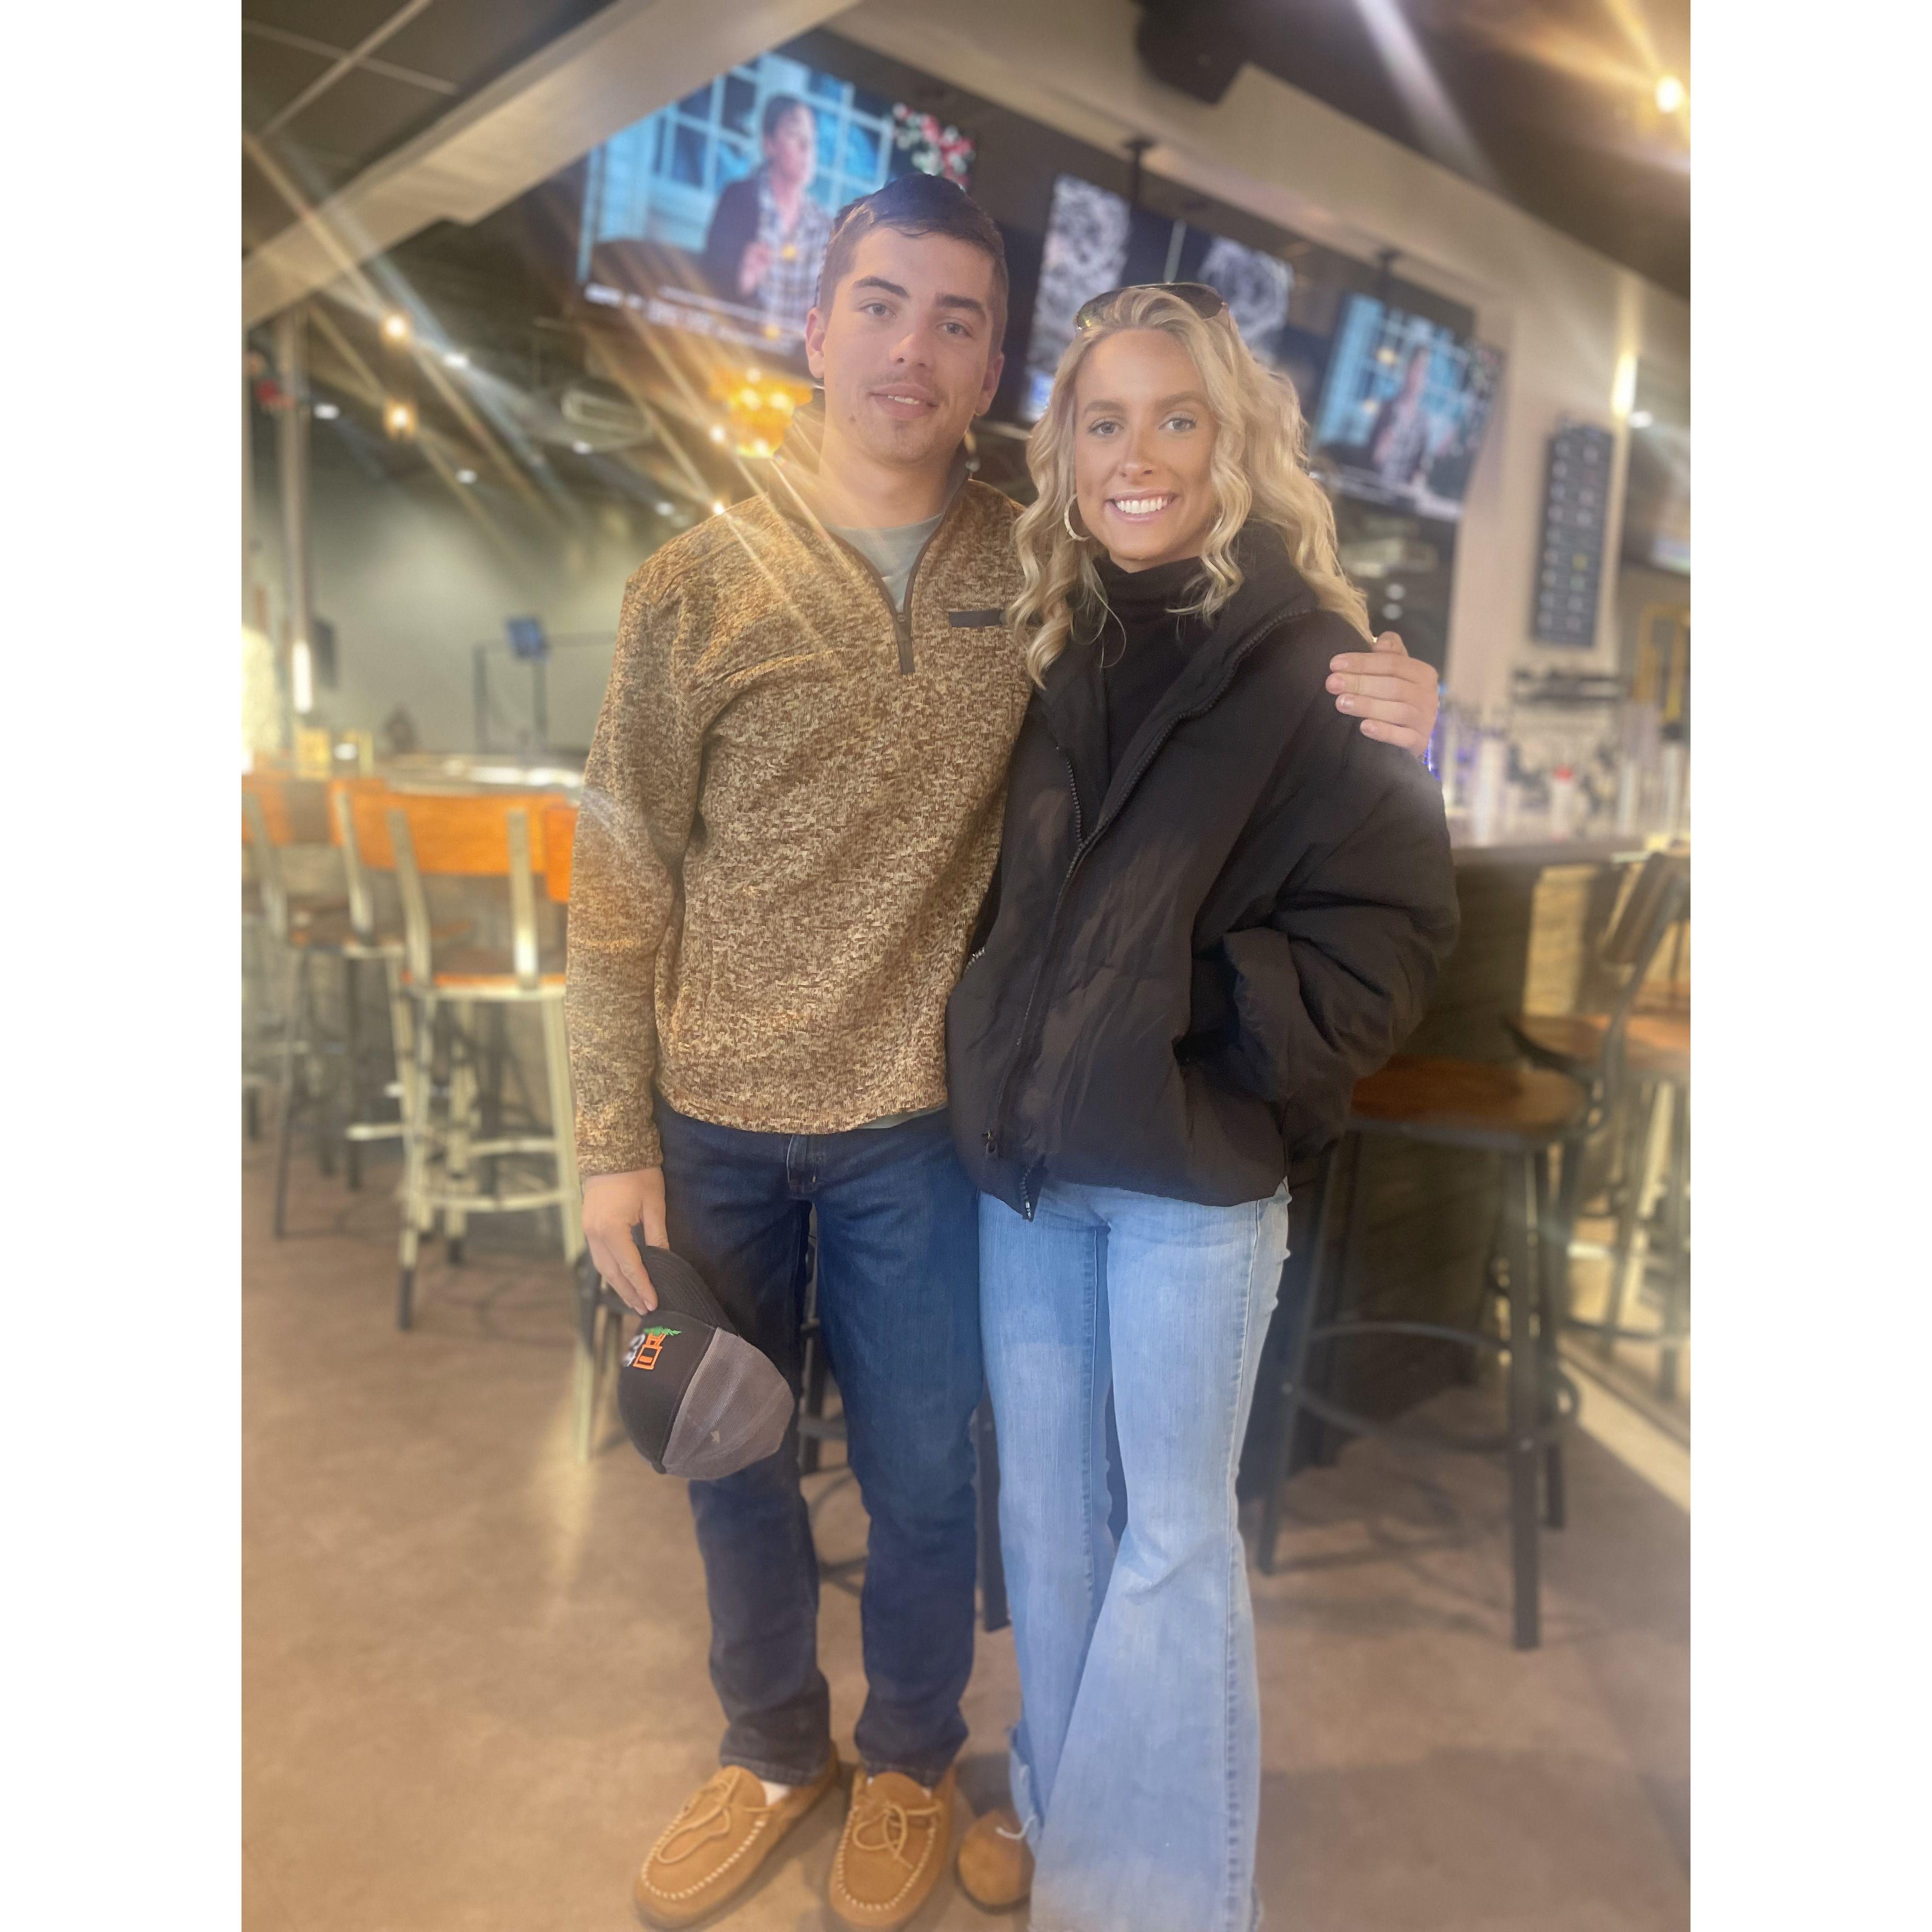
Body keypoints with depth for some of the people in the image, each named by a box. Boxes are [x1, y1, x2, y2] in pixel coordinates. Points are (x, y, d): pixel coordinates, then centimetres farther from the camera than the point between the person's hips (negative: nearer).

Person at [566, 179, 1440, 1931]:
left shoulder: (1040, 574, -3)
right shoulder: (697, 588, -5)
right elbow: (621, 882, -3)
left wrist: (1371, 705, -14)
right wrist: (615, 1142, -4)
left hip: (916, 1122, 0)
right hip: (713, 1122, 1)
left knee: (918, 1471, 15)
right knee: (734, 1461, 18)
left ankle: (910, 1759, 45)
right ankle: (775, 1749, 46)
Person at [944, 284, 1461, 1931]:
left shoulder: (1304, 656, -9)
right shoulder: (1056, 648, 7)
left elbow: (1394, 917, -11)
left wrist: (1208, 1020, -14)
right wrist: (1004, 1057, 6)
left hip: (1194, 1176, -5)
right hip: (1025, 1154, 5)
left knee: (1172, 1528, 10)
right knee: (1045, 1497, 17)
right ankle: (1053, 1800, 41)